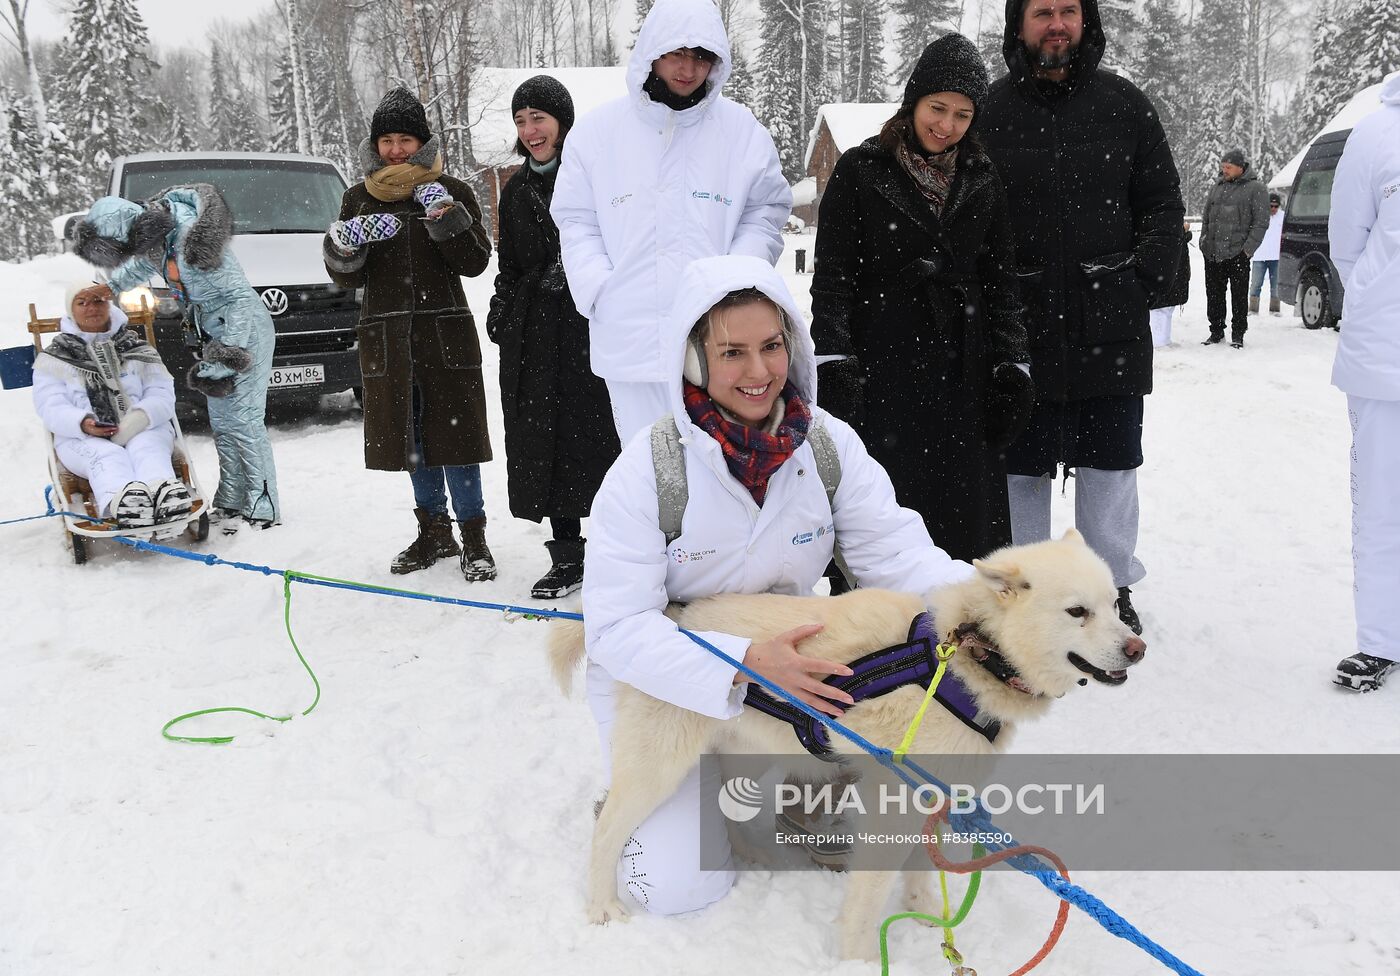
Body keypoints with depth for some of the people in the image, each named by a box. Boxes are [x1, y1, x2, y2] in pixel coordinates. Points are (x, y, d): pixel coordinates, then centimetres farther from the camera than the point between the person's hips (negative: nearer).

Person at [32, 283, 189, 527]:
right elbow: (51, 408, 4)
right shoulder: (54, 360, 16)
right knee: (106, 456, -35)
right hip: (83, 439, -1)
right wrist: (82, 423, -20)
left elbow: (162, 393, 6)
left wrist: (140, 418, -18)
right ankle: (119, 499, -69)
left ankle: (163, 492, -67)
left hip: (143, 430, 1)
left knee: (147, 449, -34)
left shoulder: (137, 349, 20)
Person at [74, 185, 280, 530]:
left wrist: (225, 354, -24)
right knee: (221, 423, 11)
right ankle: (231, 502, 18)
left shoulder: (191, 242, -27)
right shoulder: (155, 235, 0)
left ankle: (263, 509, -5)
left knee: (243, 421, -10)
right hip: (215, 335, 9)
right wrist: (112, 286, 35)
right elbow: (142, 266, 25)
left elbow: (240, 299, -24)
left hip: (244, 333, -9)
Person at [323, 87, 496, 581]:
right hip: (387, 335, 3)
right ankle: (434, 531, 21)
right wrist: (347, 241, -16)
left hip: (445, 331, -3)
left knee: (454, 432, -5)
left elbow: (474, 262, -6)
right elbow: (346, 276, 5)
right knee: (413, 435, 8)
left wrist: (445, 214, -20)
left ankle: (473, 536, 4)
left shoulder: (451, 192, 3)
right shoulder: (359, 198, 10)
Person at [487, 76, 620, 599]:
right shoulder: (517, 190, 17)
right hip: (533, 335, 6)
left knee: (598, 437, -5)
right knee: (544, 442, 5)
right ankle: (567, 558, 15)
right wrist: (501, 317, 13)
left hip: (590, 325, -6)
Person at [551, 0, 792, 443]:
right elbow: (577, 221, 9)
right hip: (628, 336, 1)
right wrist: (600, 291, -6)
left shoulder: (742, 129, 5)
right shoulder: (598, 130, 6)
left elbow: (765, 213, 9)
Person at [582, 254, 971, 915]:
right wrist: (746, 662, -39)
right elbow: (618, 627, -25)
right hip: (662, 679, -3)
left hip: (785, 656, 3)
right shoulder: (648, 468, -22)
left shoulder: (829, 445, -12)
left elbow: (897, 553, -16)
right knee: (682, 888, -12)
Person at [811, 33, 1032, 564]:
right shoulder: (860, 171, 1)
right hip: (880, 365, -3)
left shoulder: (983, 182, 10)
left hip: (962, 370, 3)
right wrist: (835, 363, -14)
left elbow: (1001, 283, 12)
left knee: (967, 510, 5)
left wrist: (1011, 368, 3)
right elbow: (832, 276, -4)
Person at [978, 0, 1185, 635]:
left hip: (1110, 326, 2)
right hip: (1021, 327, -1)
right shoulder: (990, 112, 1)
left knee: (1110, 464, 9)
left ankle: (1111, 588, 25)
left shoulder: (1124, 105, 7)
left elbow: (1164, 205, 10)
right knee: (1021, 465, 7)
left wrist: (1144, 282, -3)